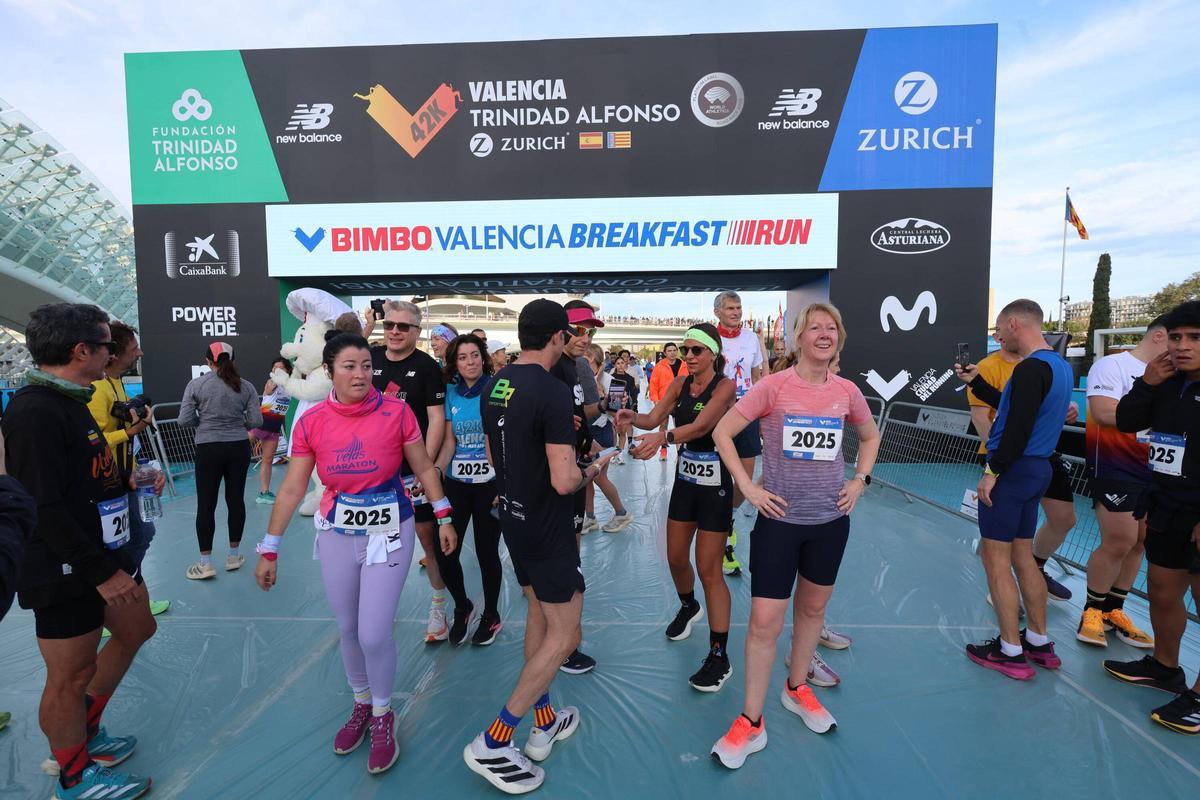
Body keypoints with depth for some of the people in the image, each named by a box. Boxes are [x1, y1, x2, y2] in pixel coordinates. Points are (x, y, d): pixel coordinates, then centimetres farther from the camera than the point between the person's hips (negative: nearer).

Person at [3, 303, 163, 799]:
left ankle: (84, 730, 40)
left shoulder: (70, 401, 8)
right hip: (67, 571, -10)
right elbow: (44, 509, -25)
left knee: (136, 629, 22)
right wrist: (102, 571, -23)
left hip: (105, 553, 10)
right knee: (71, 674, 7)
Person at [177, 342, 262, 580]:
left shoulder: (196, 385, -4)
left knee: (206, 504, 5)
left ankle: (205, 564, 9)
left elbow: (184, 420, -7)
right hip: (239, 447, 2)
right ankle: (233, 556, 21)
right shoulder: (246, 386, 0)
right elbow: (256, 421, -3)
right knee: (236, 499, 10)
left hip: (208, 449, -2)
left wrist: (203, 421, 12)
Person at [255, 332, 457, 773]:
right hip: (337, 534, 3)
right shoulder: (311, 422, -8)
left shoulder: (396, 412, -14)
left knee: (374, 634, -2)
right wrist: (269, 549, 0)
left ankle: (382, 716, 26)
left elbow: (424, 467, -3)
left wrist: (444, 517, -1)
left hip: (389, 532, -2)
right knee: (348, 630, 15)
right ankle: (361, 705, 42)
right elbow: (291, 489, -2)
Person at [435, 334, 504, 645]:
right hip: (456, 481, 4)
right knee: (444, 551, 1)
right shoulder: (451, 392, 5)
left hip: (489, 482, -3)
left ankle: (491, 616, 29)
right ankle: (462, 607, 30)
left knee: (486, 551, 5)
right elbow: (449, 441, 5)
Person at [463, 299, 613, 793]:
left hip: (513, 518, 9)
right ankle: (492, 743, 10)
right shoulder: (553, 392, -23)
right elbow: (564, 481, -27)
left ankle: (545, 722, 35)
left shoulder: (495, 386, 2)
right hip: (549, 528, -8)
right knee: (563, 636, 5)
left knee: (538, 614, 21)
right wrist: (591, 471, -7)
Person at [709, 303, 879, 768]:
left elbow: (870, 437, 18)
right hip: (779, 519, -4)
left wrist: (860, 480, 5)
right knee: (765, 621, -2)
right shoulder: (773, 387, -12)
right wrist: (749, 488, -15)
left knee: (813, 608, 20)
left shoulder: (847, 392, -1)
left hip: (831, 520, 4)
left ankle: (797, 688, 43)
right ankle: (751, 722, 16)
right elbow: (722, 432, -10)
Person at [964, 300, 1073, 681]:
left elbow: (1018, 428, -23)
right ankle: (1039, 642, 26)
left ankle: (1011, 652, 7)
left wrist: (992, 471, -17)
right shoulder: (1060, 364, 13)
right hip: (1038, 468, 10)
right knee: (1022, 556, 17)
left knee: (996, 558, -1)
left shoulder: (1031, 368, -17)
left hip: (1013, 470, -10)